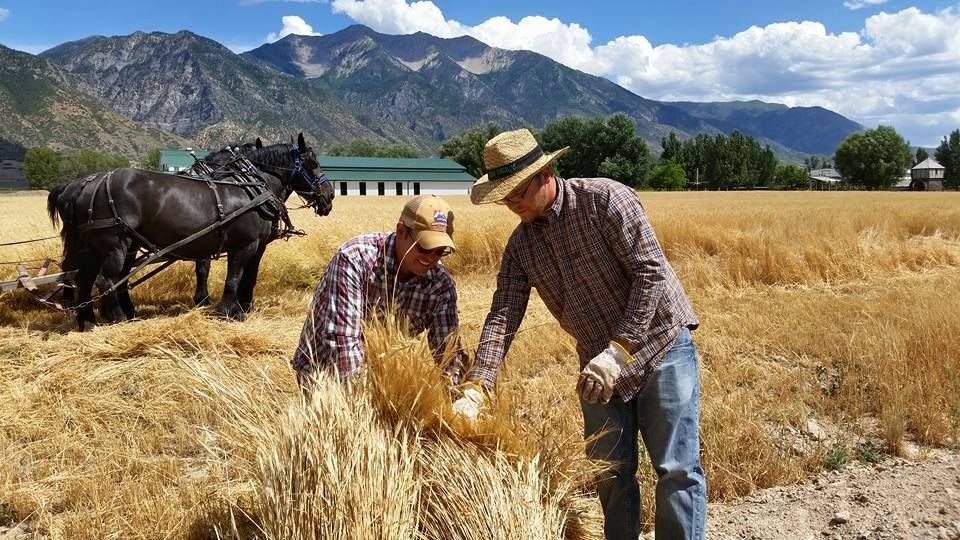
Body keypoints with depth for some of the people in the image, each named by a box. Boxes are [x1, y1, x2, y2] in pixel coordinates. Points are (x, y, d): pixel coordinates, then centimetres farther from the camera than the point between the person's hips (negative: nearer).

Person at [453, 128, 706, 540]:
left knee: (677, 469, -2)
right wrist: (476, 389, -17)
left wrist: (618, 351, -23)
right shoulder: (519, 246, 1)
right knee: (610, 473, 11)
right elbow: (502, 318, -5)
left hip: (659, 344, -5)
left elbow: (651, 272, -19)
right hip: (600, 365, 5)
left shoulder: (604, 199, -15)